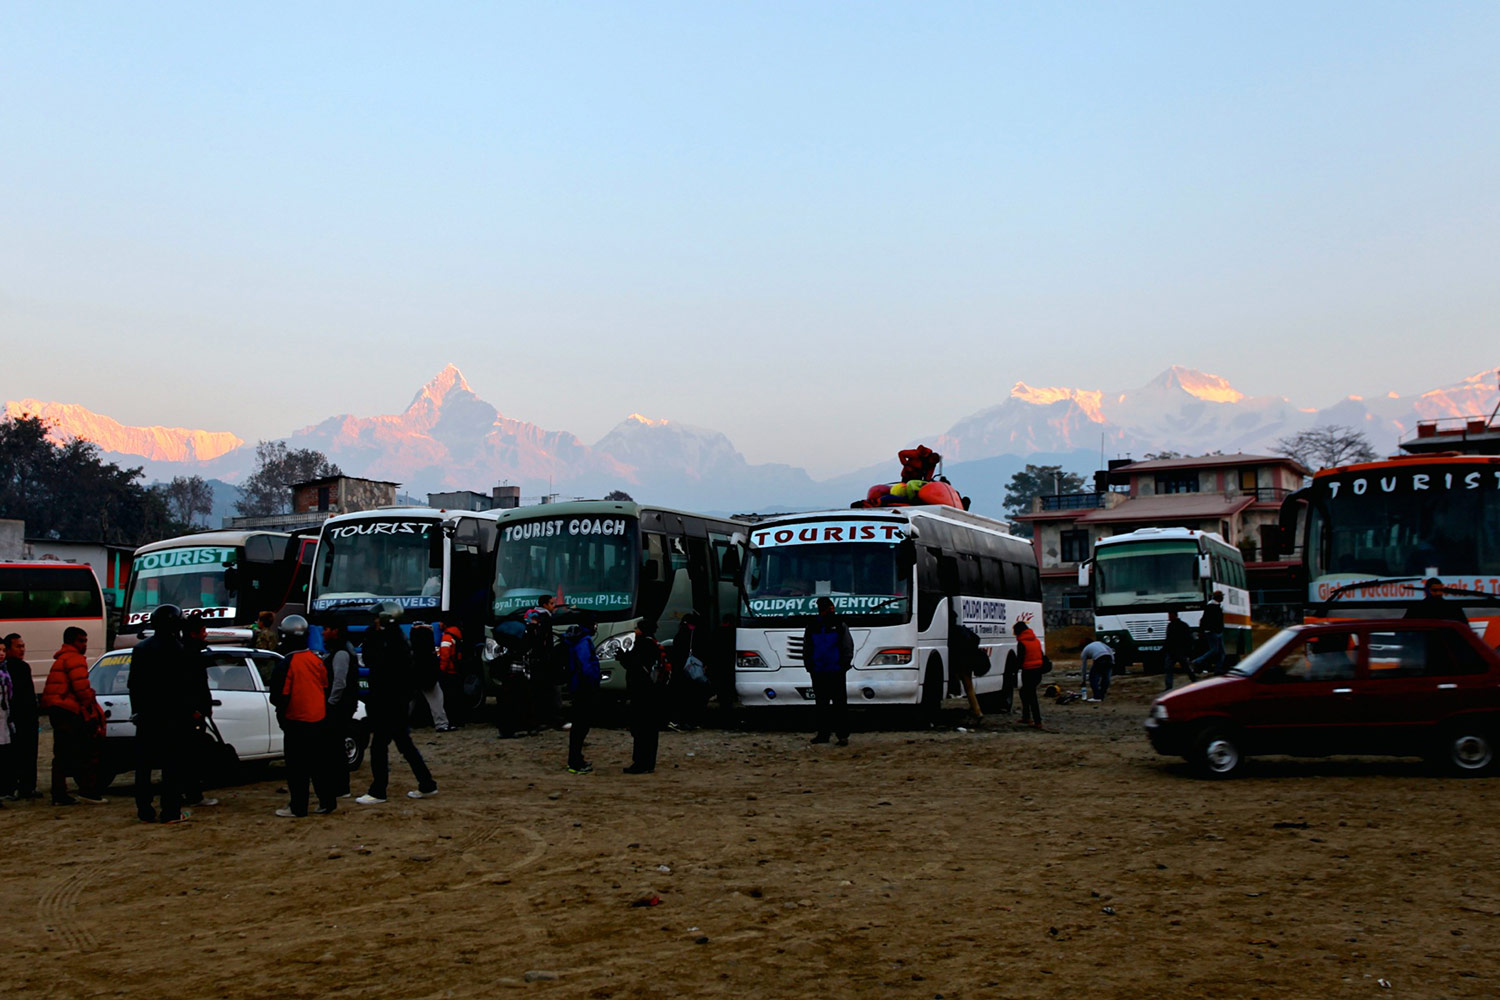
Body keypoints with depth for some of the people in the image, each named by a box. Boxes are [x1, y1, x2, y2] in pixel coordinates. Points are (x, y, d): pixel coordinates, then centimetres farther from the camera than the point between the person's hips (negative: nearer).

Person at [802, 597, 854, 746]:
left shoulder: (840, 626, 6)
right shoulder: (811, 629, 12)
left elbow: (848, 648, 5)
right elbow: (806, 650, 16)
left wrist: (845, 665, -5)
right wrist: (809, 667, 4)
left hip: (836, 673, -3)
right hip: (818, 673, 3)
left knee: (840, 705, -4)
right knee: (821, 705, 7)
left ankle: (843, 735, -3)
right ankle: (823, 734, 13)